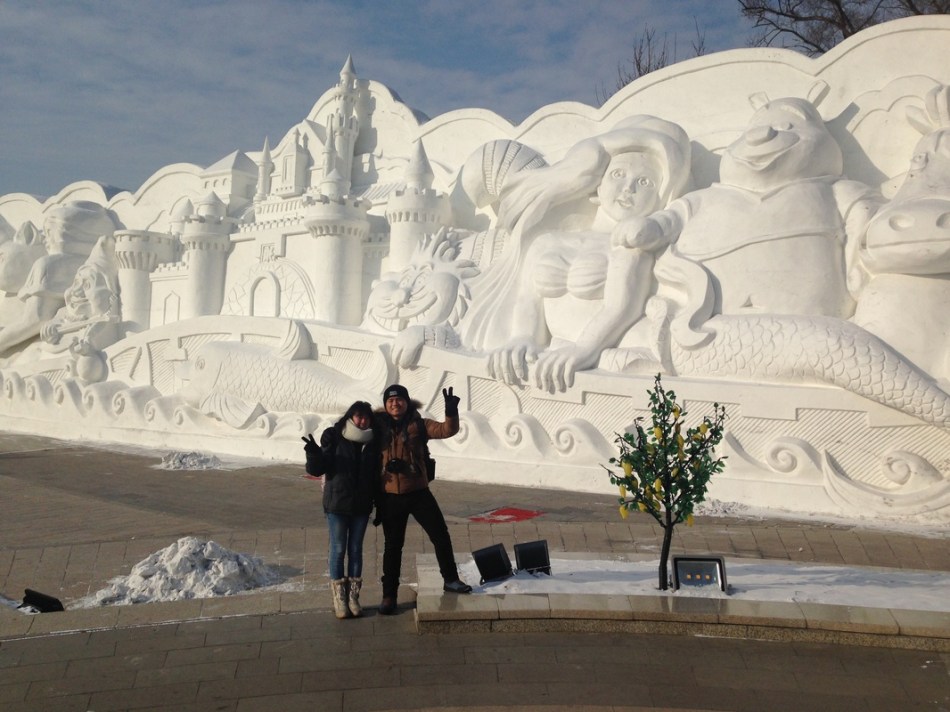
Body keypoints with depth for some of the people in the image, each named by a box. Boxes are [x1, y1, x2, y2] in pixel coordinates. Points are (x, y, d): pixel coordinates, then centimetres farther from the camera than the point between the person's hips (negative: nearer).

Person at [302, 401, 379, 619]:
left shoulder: (373, 442, 2)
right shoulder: (333, 437, -6)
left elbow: (377, 475, 7)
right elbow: (317, 469, -10)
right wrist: (314, 453, -29)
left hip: (361, 505, 3)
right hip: (337, 504, -3)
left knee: (356, 550, 9)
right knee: (338, 550, 3)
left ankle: (353, 597, 18)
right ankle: (339, 599, 11)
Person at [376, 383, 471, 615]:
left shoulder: (418, 425, -2)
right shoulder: (380, 427, 0)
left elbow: (447, 430, -14)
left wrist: (451, 411, -32)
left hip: (418, 492, 0)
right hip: (390, 496, 0)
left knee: (441, 536, 2)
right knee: (393, 546, 8)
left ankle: (450, 579, 22)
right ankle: (389, 595, 18)